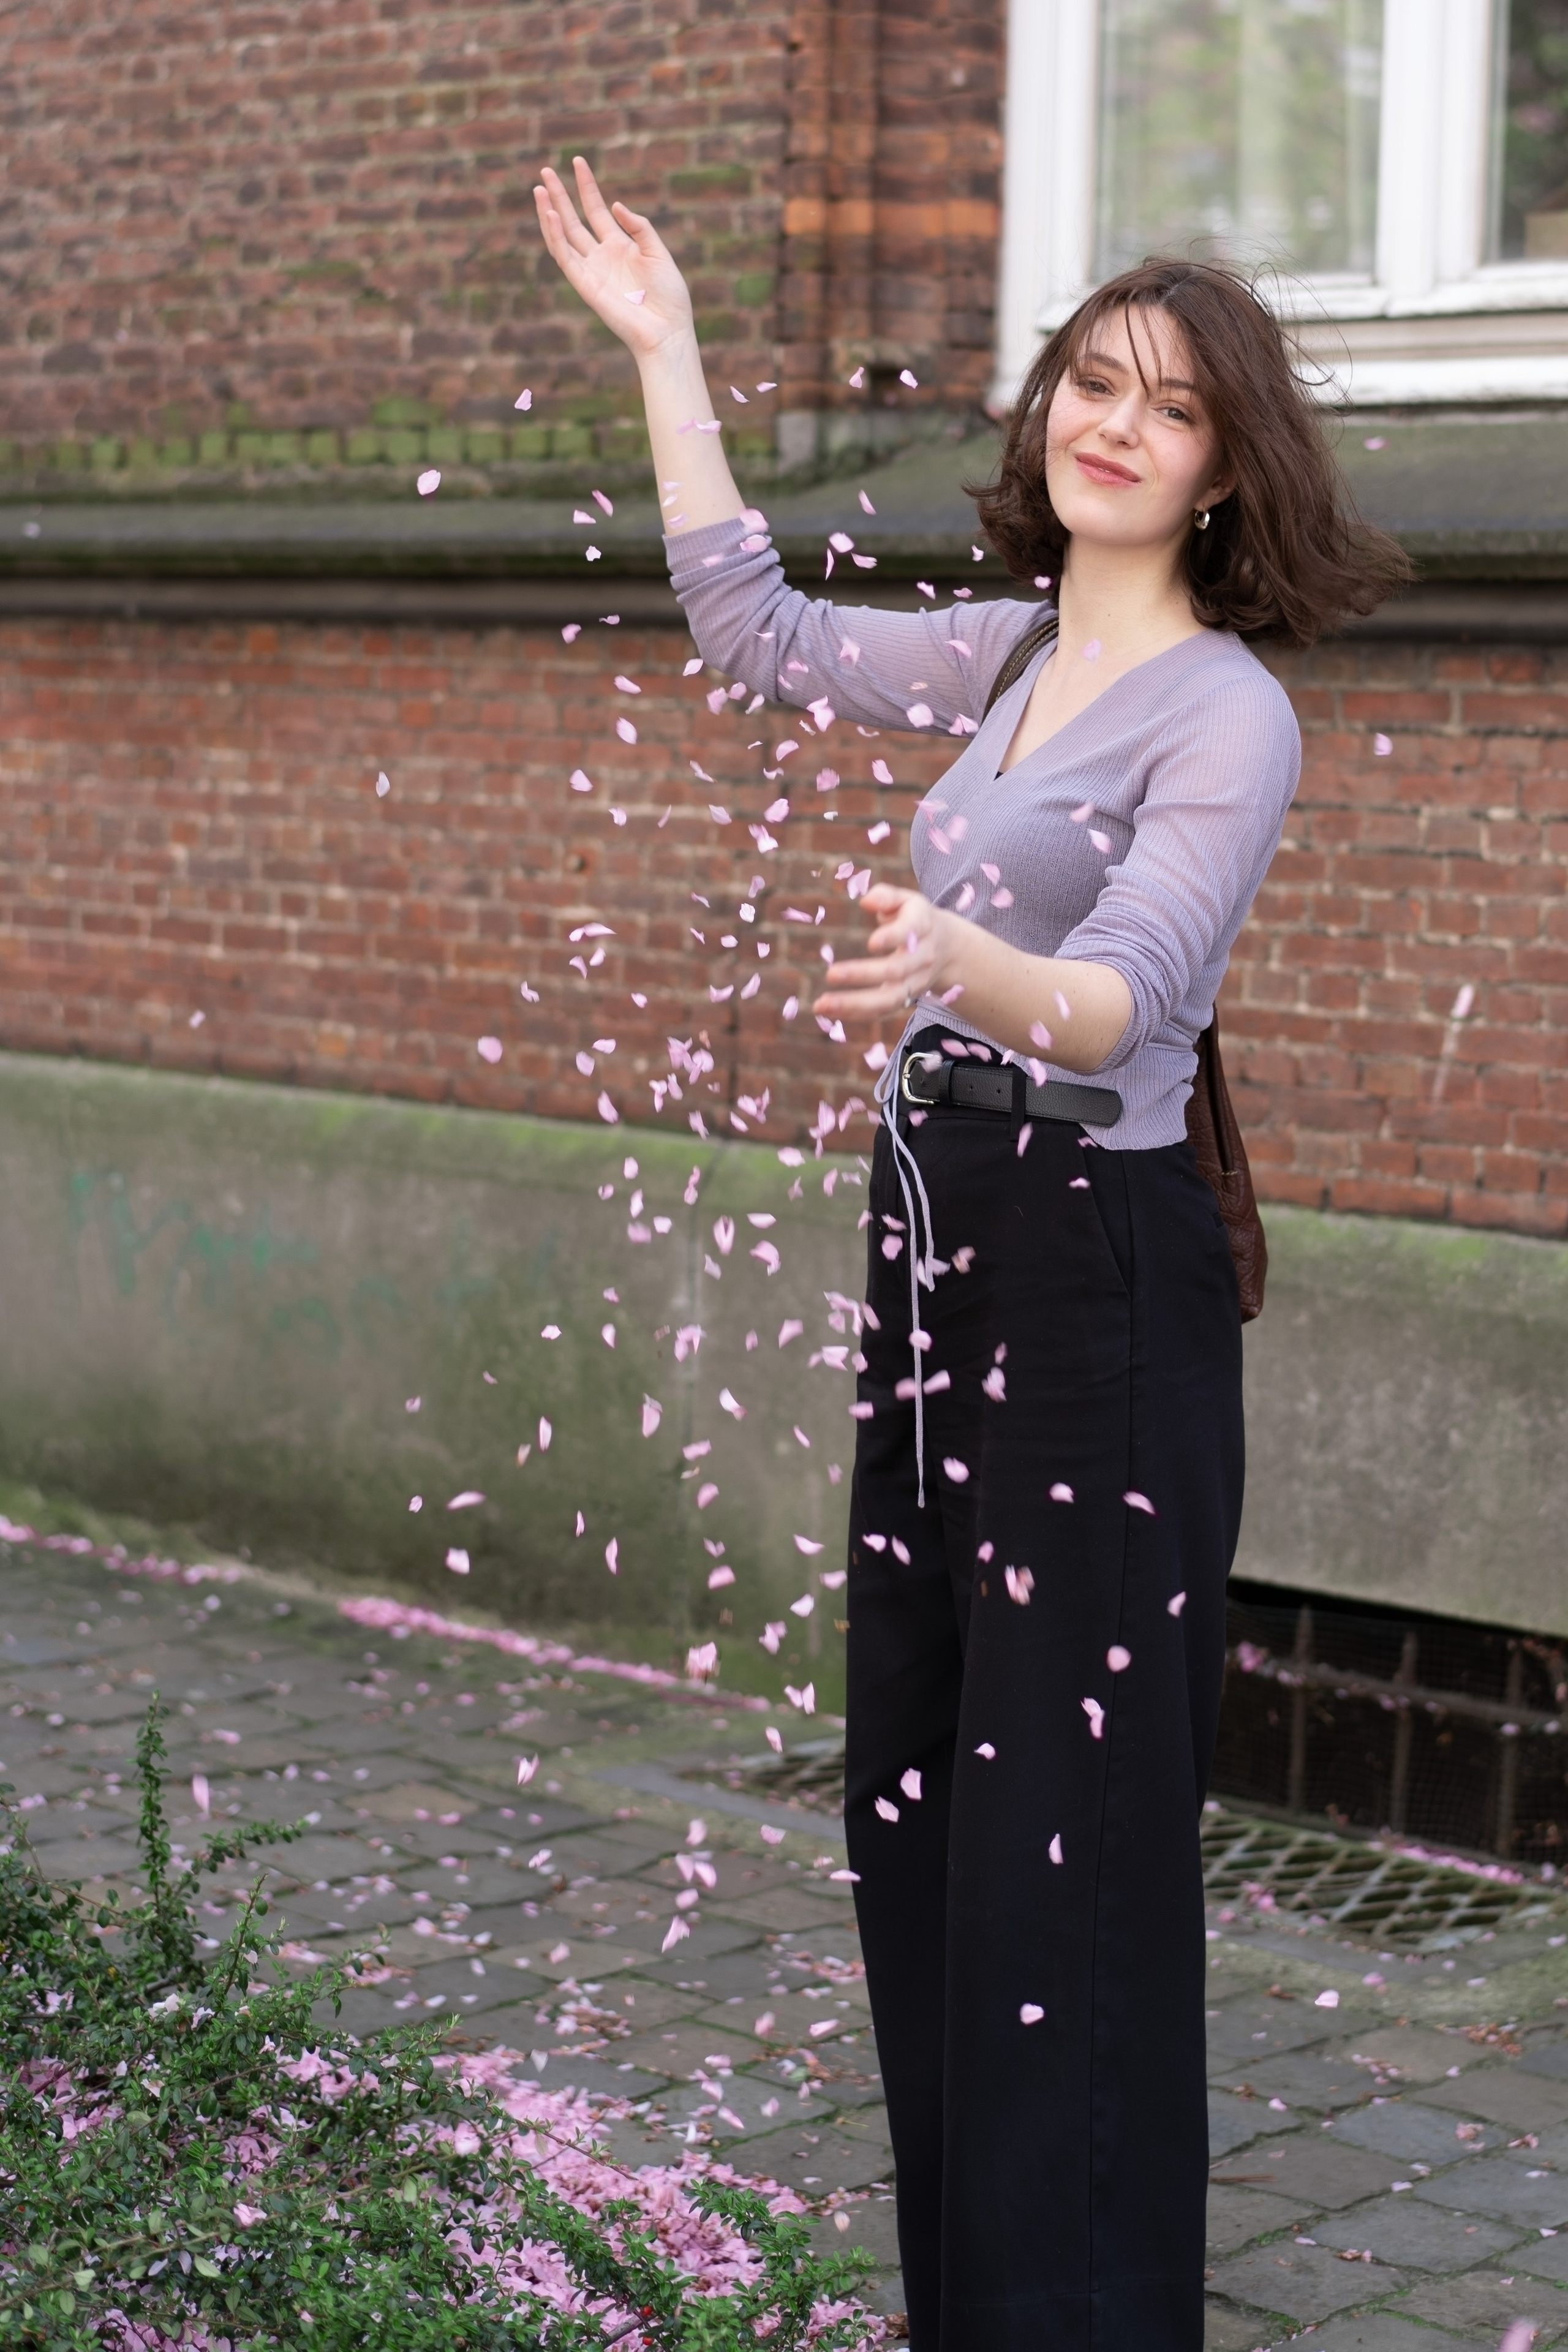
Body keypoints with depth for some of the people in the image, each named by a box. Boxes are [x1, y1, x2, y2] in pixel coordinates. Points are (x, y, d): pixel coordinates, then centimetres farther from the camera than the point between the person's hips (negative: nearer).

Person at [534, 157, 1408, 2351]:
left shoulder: (1224, 710, -12)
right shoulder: (1015, 652, 12)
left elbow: (1120, 999, -25)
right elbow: (758, 628, 24)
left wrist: (960, 962, -46)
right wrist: (666, 354, 25)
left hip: (1098, 1282, -9)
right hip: (942, 1258, 9)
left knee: (1068, 1829, -6)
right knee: (914, 1797, 13)